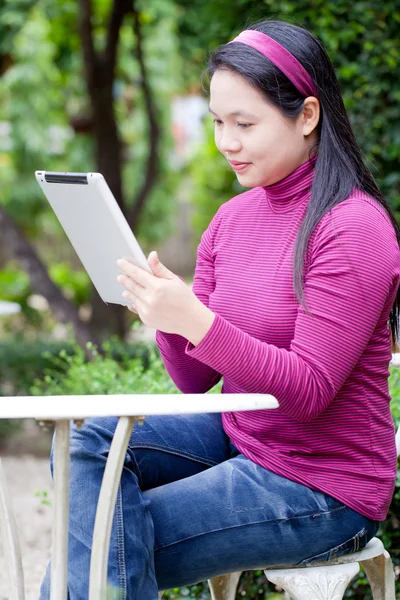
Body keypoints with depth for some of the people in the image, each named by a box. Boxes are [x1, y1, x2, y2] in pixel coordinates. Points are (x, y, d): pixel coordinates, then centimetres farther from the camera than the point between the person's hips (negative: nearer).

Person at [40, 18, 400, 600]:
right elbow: (196, 379, 6)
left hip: (324, 485, -7)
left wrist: (196, 320, -31)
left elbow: (309, 392, -21)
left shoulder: (353, 227, -17)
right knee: (89, 444, -15)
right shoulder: (232, 219, 5)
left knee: (110, 545, -14)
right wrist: (166, 311, -15)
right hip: (237, 438, 7)